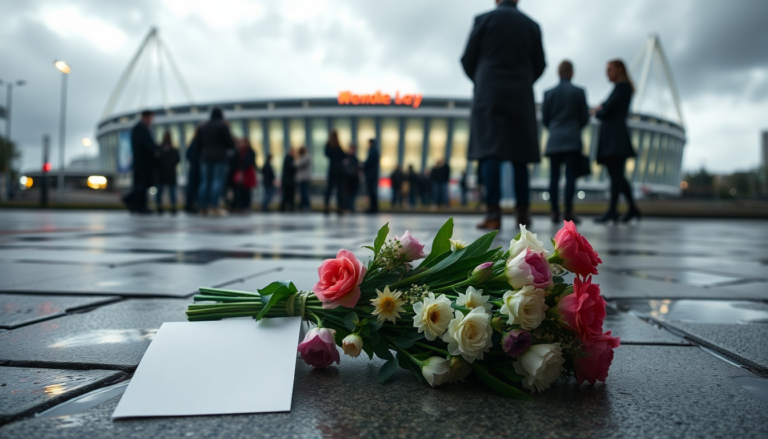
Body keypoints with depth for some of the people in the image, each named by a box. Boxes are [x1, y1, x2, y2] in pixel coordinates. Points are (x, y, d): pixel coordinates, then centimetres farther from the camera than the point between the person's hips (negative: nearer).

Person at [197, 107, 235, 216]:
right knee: (218, 181, -9)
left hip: (205, 157, 5)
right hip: (220, 158, -5)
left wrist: (202, 155, 19)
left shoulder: (202, 127, 15)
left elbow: (199, 143, 13)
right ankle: (214, 207, -18)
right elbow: (230, 142, -5)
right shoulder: (222, 125, -2)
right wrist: (230, 147, 16)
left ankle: (203, 208, 1)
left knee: (205, 182, 4)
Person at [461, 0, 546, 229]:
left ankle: (493, 213, -17)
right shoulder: (532, 25, 9)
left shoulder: (484, 19, 0)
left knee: (489, 151, -8)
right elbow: (539, 64, 10)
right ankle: (523, 213, 13)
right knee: (519, 153, 9)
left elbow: (468, 60, 1)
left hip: (489, 93, -3)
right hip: (521, 96, 3)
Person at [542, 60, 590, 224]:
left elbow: (544, 119, 7)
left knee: (554, 176, 3)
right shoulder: (579, 92, 0)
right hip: (573, 141, -2)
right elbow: (585, 118, 3)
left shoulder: (549, 93, 4)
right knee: (570, 176, -3)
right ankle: (568, 212, -6)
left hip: (554, 141, 2)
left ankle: (555, 212, 2)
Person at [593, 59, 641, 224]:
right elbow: (608, 110, 22)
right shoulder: (621, 87, 25)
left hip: (616, 136, -10)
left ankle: (612, 210, -14)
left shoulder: (622, 86, -5)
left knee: (615, 174, -12)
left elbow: (608, 111, -14)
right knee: (617, 175, 9)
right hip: (611, 137, 10)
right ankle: (632, 209, 12)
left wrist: (597, 112, 6)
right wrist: (600, 109, 1)